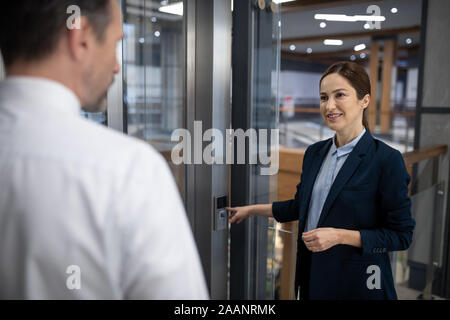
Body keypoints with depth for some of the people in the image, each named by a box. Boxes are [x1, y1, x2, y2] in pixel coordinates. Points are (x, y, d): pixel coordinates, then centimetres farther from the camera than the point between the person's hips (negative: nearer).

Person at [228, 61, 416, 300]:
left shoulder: (387, 160, -16)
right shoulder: (314, 153, 2)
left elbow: (401, 235, -13)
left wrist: (339, 236, -21)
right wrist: (252, 210, 14)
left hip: (357, 281, -5)